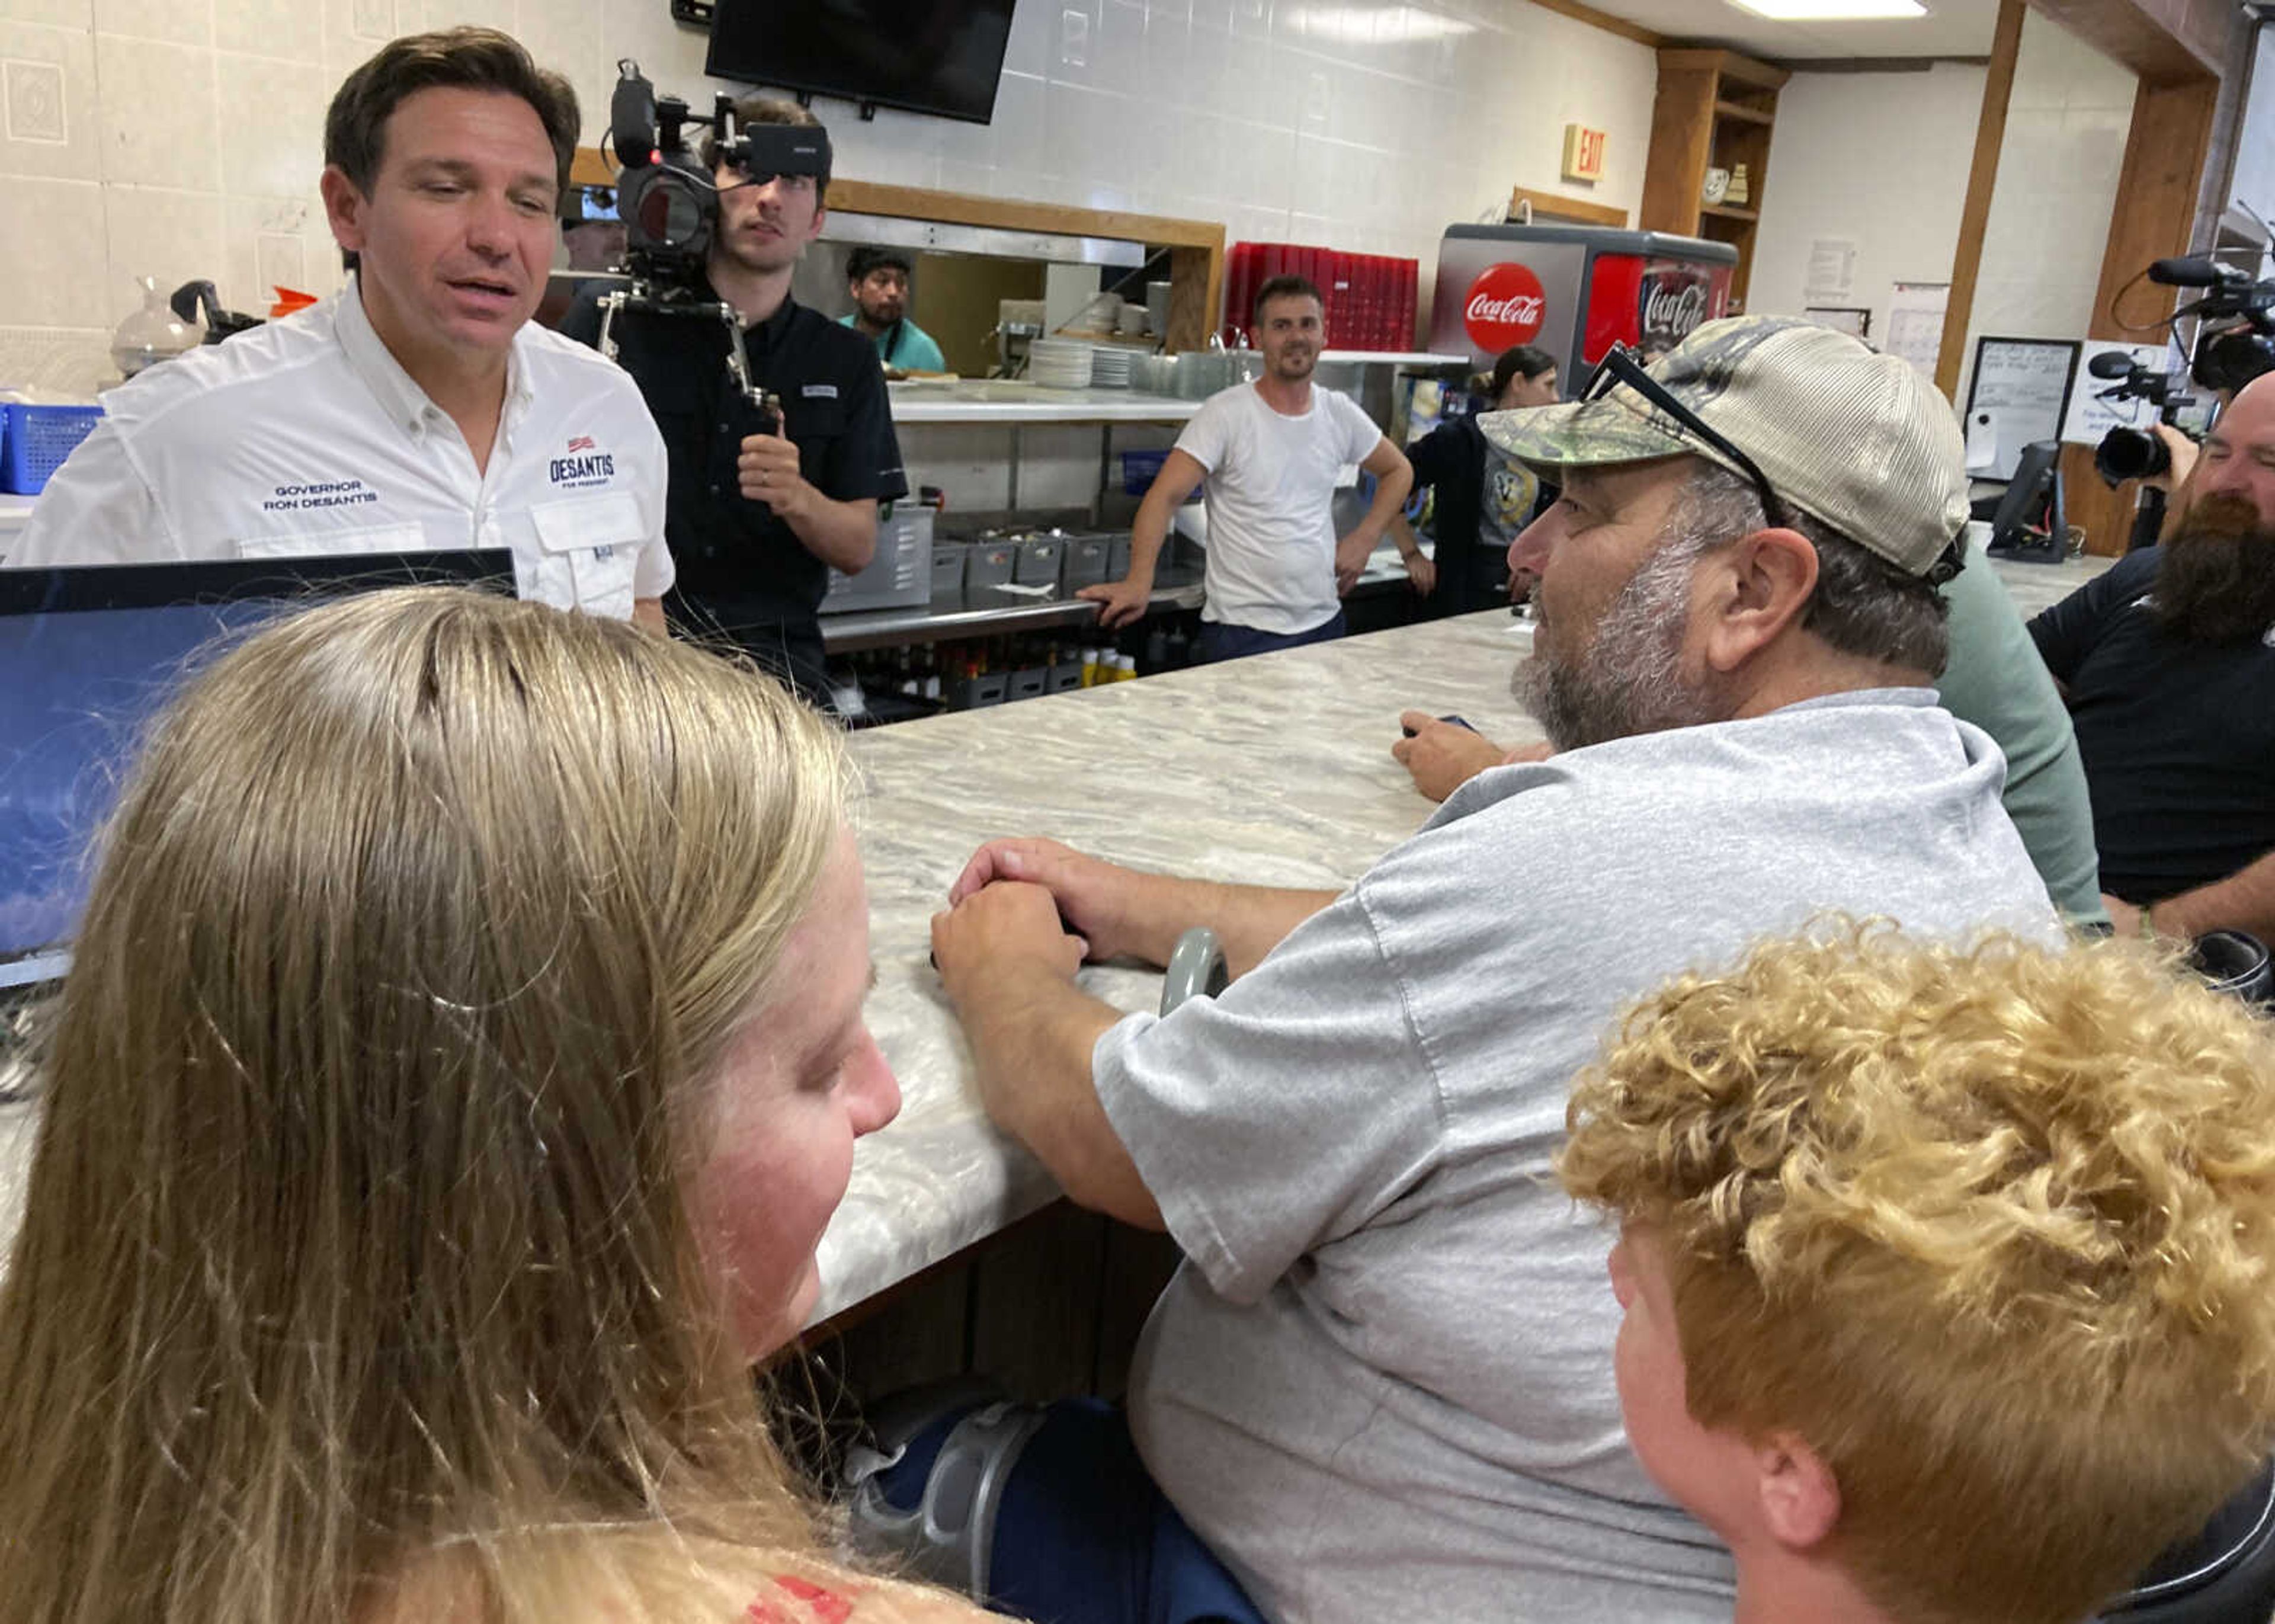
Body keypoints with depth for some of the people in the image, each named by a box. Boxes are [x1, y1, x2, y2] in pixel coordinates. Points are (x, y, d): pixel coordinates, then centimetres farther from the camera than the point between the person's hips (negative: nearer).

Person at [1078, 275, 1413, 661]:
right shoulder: (1226, 414, -10)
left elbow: (1398, 471, 22)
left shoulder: (1341, 413, 6)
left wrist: (1365, 538, 6)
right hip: (1241, 631, -5)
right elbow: (1165, 497, -18)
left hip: (1324, 623, 5)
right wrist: (1139, 580, -32)